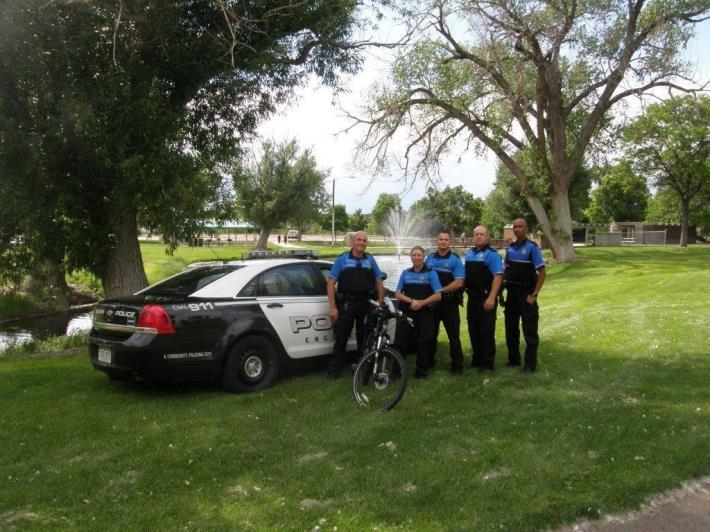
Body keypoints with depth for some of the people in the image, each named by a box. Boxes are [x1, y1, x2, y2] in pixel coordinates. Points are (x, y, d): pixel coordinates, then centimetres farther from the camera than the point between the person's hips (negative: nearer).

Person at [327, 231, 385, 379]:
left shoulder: (370, 260, 10)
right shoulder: (342, 259, 2)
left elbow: (379, 282, 11)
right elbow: (331, 283, -1)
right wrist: (332, 307, -8)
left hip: (366, 305, 2)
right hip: (346, 304, -2)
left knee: (365, 338, 10)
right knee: (341, 338, 1)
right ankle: (334, 370, 9)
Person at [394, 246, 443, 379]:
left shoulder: (431, 273, 1)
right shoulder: (405, 273, 10)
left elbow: (438, 295, -5)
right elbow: (398, 294, 6)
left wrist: (421, 303, -15)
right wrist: (411, 301, -11)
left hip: (425, 313, -2)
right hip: (406, 312, 2)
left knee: (424, 343, 2)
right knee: (400, 341, -2)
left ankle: (421, 370, 14)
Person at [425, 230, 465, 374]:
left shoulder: (455, 259, -5)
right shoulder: (430, 258, 9)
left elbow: (459, 282, -13)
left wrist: (441, 291, -17)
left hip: (449, 302, -4)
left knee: (453, 335, 0)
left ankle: (457, 364, 7)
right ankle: (429, 361, 25)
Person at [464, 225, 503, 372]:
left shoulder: (492, 254, -9)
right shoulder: (470, 253, 14)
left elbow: (498, 276, -17)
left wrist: (492, 298, -24)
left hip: (486, 298, -7)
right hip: (472, 297, 8)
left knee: (486, 331, -4)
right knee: (473, 330, 13)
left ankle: (488, 363, 4)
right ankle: (477, 359, 25)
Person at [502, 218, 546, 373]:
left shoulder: (532, 248, -10)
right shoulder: (510, 248, 7)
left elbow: (542, 272, -12)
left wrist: (534, 294, -16)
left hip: (526, 293, -6)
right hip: (511, 293, 6)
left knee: (529, 330, 0)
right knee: (511, 328, 13)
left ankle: (530, 364, 8)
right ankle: (513, 359, 26)